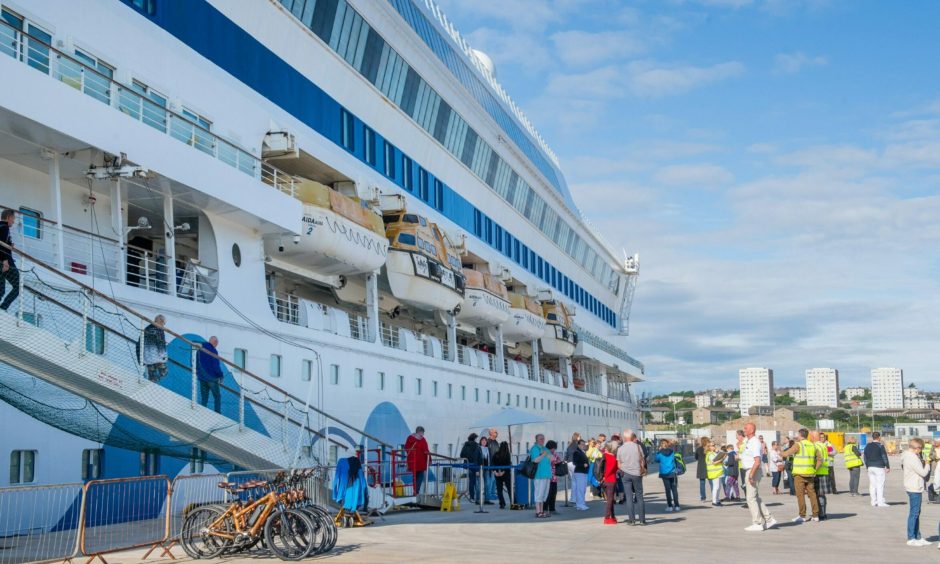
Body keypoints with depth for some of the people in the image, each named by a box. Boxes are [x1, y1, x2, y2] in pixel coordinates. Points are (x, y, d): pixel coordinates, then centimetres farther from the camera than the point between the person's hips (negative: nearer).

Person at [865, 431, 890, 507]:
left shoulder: (867, 446, 9)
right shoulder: (880, 446, -9)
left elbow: (865, 457, 13)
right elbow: (884, 457, -8)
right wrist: (888, 467, 0)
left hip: (870, 467, 6)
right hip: (879, 467, -6)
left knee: (872, 485, 8)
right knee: (880, 485, -3)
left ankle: (873, 502, 10)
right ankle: (880, 502, -6)